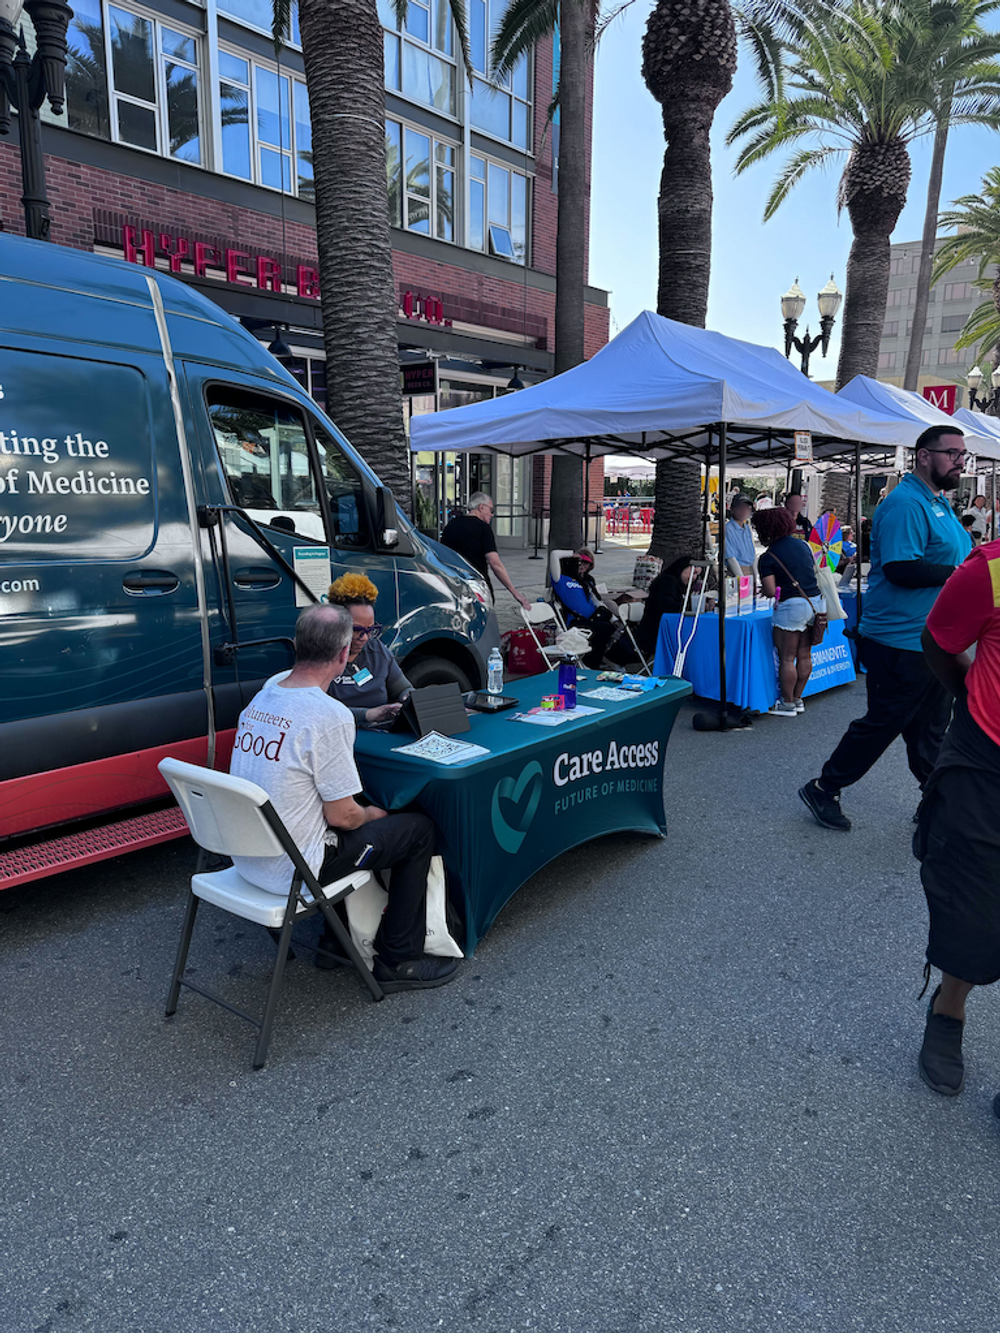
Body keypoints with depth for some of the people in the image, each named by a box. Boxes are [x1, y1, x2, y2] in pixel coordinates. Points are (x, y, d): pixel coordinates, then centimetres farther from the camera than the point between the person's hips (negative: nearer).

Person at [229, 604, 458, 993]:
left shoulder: (263, 694, 2)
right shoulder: (330, 715, -24)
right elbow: (341, 815, -18)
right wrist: (372, 813, 3)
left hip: (244, 857, 8)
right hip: (290, 871, -8)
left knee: (360, 817, 29)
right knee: (419, 830, 5)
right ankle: (398, 961, 15)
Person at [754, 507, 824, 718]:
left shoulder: (768, 557, -8)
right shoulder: (802, 545, 12)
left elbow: (770, 591, -13)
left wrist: (764, 588, 9)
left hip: (792, 606, -8)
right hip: (816, 601, 8)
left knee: (787, 658, 1)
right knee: (804, 655, 12)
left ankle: (787, 704, 8)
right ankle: (798, 699, 22)